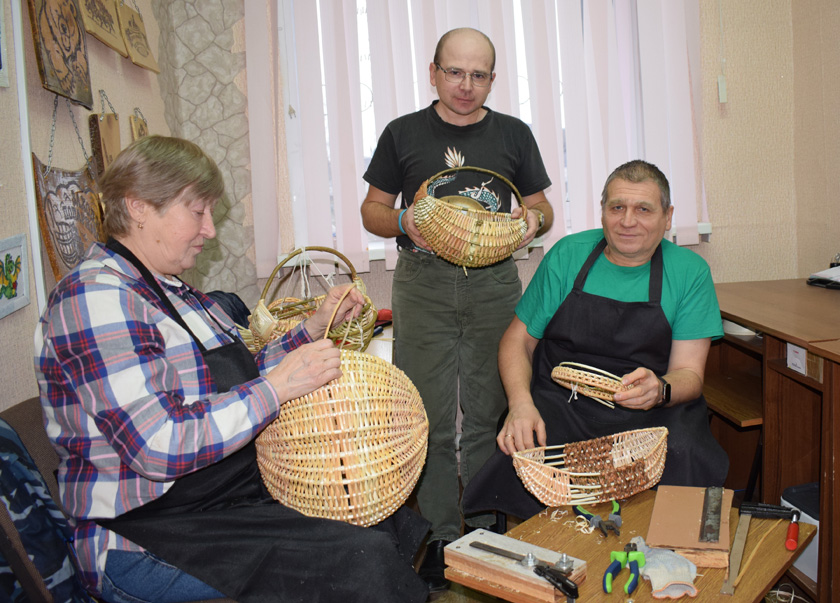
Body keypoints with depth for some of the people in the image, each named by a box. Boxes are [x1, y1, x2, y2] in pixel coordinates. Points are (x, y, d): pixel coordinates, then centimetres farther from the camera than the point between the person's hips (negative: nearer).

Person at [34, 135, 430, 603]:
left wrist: (316, 327, 9)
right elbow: (159, 447, -26)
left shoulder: (173, 289, 14)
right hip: (148, 542, -10)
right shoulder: (97, 298, -18)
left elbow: (237, 381, 19)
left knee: (390, 520, 6)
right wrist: (277, 387, -25)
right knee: (363, 559, -22)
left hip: (240, 490, 10)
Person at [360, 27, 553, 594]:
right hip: (422, 285, -1)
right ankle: (438, 537, 16)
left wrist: (533, 219, -9)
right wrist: (402, 221, -13)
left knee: (490, 416, 5)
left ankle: (487, 534, 19)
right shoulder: (403, 133, 7)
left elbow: (541, 208, 15)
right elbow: (372, 209, 9)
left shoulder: (514, 134, 10)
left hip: (494, 282, 1)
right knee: (430, 419, 1)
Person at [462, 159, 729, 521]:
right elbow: (518, 340, 7)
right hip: (560, 405, 0)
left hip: (653, 414, 0)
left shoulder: (690, 272, 2)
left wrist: (660, 390, -27)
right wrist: (520, 403, -13)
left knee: (684, 460, -32)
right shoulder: (567, 255, 4)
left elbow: (689, 373, -2)